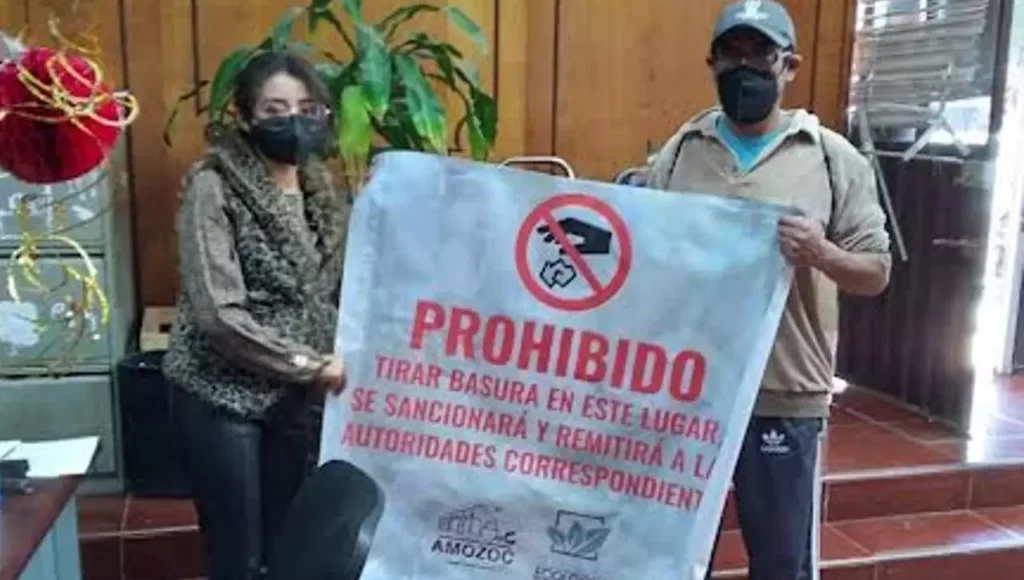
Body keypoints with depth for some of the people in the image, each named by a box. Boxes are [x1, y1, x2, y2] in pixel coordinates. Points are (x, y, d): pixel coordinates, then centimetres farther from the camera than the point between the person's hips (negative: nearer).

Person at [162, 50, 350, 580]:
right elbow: (218, 313, -20)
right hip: (224, 397, -5)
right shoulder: (213, 187, -13)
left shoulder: (320, 188, 6)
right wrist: (312, 364, -17)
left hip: (297, 398, 6)